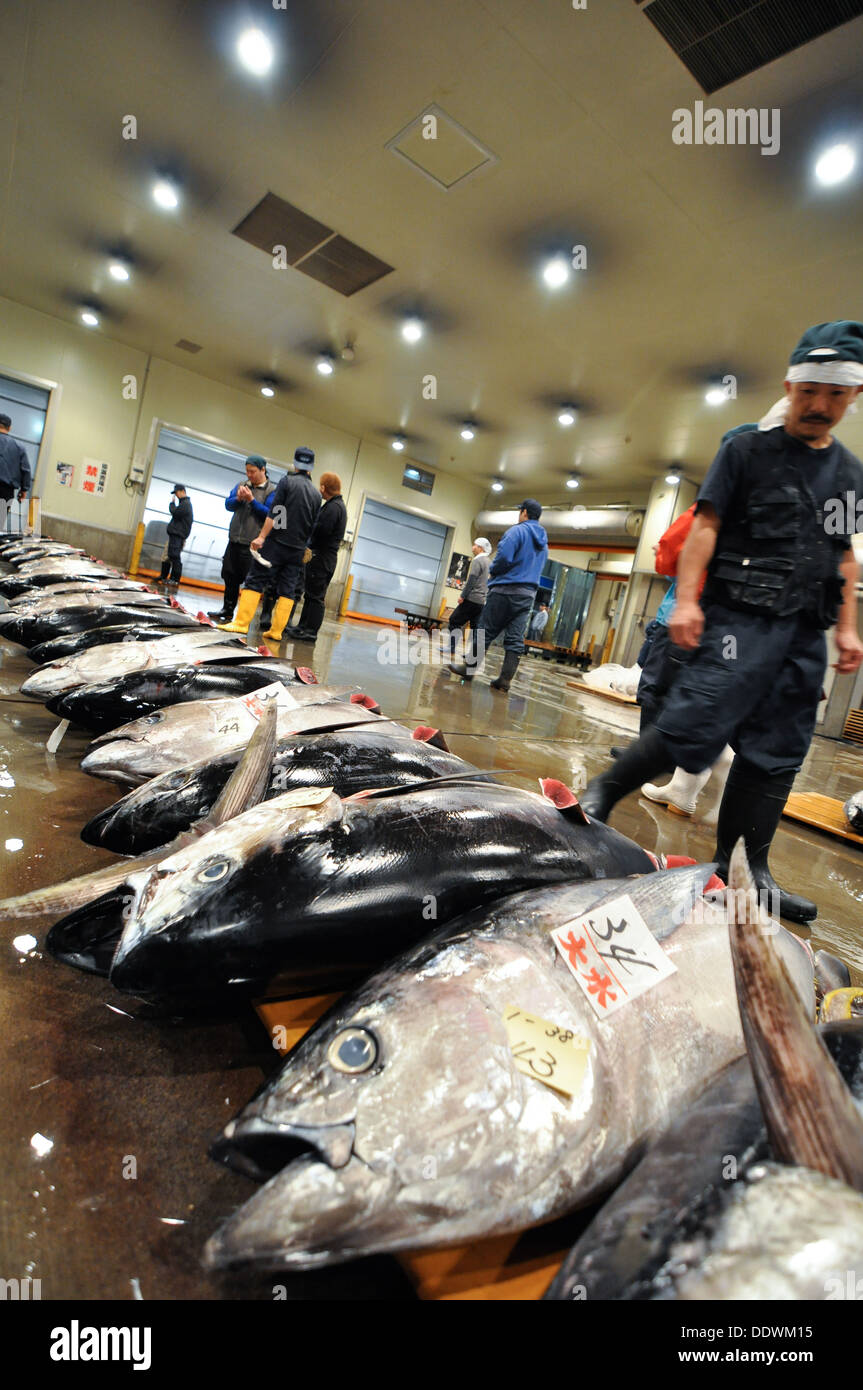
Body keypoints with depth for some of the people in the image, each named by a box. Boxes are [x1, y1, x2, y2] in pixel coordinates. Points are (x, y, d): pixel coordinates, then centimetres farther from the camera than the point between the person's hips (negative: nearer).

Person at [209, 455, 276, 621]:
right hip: (234, 541, 6)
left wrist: (251, 500, -17)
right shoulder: (241, 485, 14)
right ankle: (227, 609, 24)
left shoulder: (272, 490, -3)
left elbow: (269, 514, -12)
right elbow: (228, 505, 8)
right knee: (230, 577, 13)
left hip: (253, 545, -6)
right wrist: (238, 498, -11)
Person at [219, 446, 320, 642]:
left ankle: (241, 622, -7)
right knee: (287, 590, 5)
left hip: (277, 542, -4)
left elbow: (274, 513, -12)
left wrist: (262, 536, -14)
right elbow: (313, 526, 11)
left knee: (255, 580, -2)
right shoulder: (316, 494, 12)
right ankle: (277, 631, 4)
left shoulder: (286, 481, -2)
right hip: (298, 549, 5)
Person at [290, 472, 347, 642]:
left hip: (322, 557, -10)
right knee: (310, 594, 14)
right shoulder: (336, 505, 20)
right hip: (318, 556, 10)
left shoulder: (334, 507, -13)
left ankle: (311, 631, -7)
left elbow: (320, 530, -22)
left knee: (315, 596, -8)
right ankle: (303, 627, 21)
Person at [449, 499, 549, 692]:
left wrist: (492, 572, 0)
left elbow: (504, 556, -17)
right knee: (515, 639, 2)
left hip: (506, 590, -7)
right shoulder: (543, 542, 19)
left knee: (484, 631, 1)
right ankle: (505, 679, 1)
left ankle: (469, 668, 7)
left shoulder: (517, 530, -7)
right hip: (528, 594, 7)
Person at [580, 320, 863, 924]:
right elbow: (705, 524, -4)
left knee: (776, 755, 5)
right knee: (695, 725, -18)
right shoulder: (747, 450, 4)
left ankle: (749, 870, 14)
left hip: (806, 632, 6)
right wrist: (687, 600, -15)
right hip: (741, 618, -5)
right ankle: (603, 794, 0)